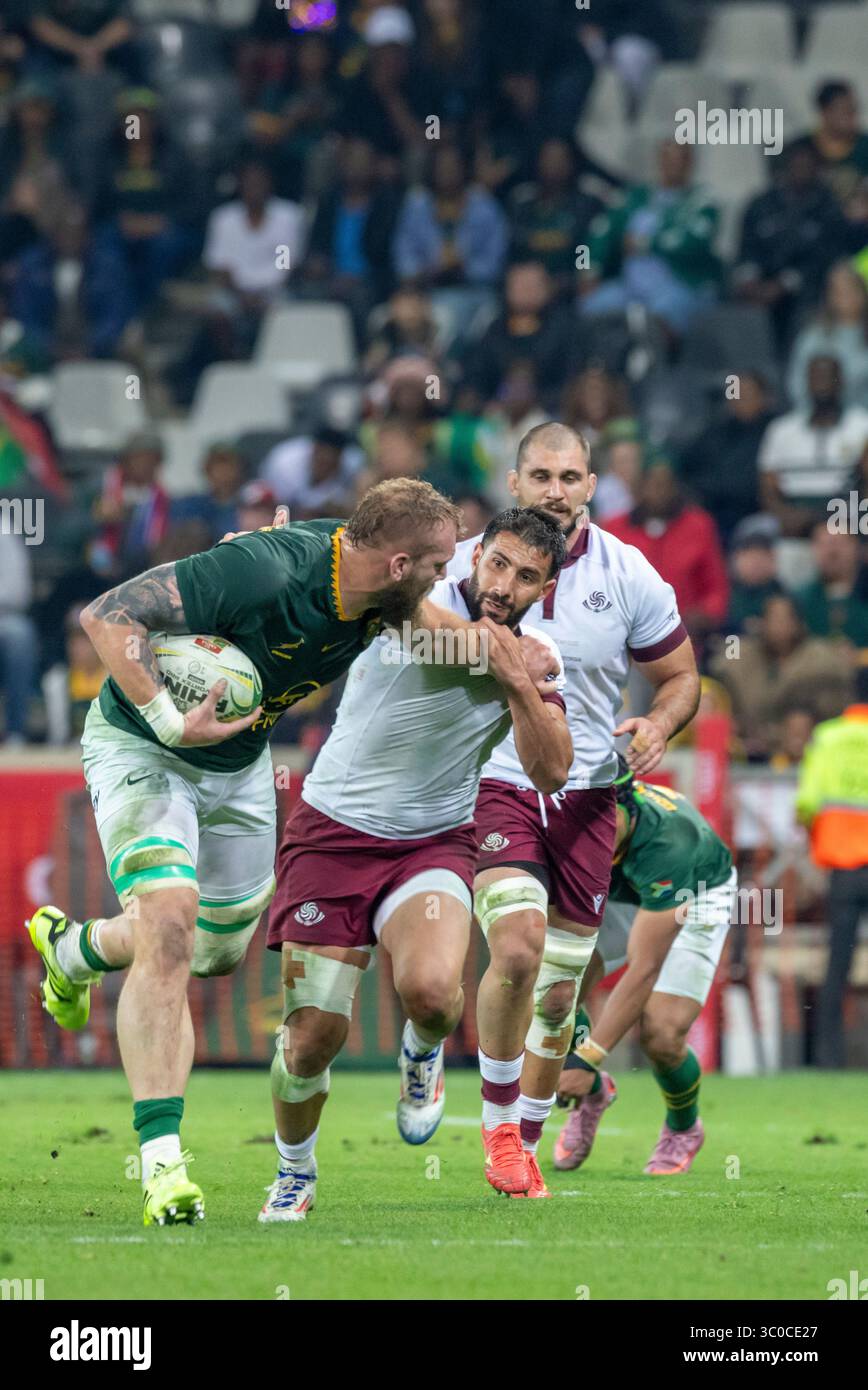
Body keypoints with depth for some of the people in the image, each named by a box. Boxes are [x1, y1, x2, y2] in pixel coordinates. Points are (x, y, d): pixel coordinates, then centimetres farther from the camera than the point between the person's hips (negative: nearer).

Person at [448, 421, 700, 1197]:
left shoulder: (628, 575, -2)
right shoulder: (467, 566, -5)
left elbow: (681, 676, 7)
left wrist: (659, 724, -13)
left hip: (585, 797, 2)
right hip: (493, 783, -2)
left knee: (558, 988, 7)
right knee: (517, 946, -24)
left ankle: (526, 1144, 27)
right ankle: (499, 1123, -5)